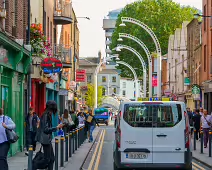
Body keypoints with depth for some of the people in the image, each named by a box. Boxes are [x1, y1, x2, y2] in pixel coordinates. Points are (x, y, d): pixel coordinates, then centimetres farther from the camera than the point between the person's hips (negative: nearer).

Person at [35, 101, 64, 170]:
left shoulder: (48, 115, 9)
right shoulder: (46, 115, -18)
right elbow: (45, 129, -21)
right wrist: (57, 127, -17)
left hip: (47, 139, 10)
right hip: (45, 139, -10)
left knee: (51, 158, 12)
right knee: (47, 158, -4)